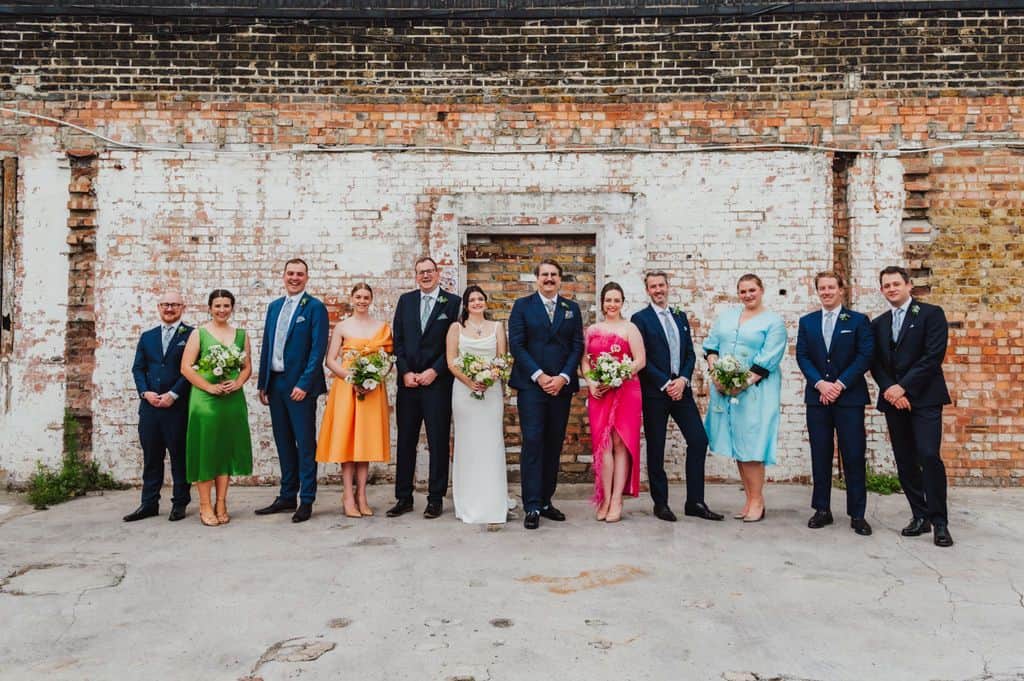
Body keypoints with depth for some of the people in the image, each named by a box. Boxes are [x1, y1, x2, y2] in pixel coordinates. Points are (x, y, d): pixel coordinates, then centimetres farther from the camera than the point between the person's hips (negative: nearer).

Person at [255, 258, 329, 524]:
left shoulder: (315, 307, -6)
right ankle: (287, 497, 23)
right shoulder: (274, 306, 14)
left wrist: (304, 384, -17)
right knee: (283, 442, 13)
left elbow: (318, 349, -12)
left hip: (300, 385, -6)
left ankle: (306, 501, 7)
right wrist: (263, 383, 11)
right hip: (275, 383, 6)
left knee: (305, 443, 0)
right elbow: (266, 346, 15)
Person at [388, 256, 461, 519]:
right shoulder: (405, 300, 11)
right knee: (405, 441, 7)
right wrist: (405, 372, -3)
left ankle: (435, 498, 12)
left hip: (438, 381, -3)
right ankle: (403, 498, 16)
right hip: (408, 380, 3)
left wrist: (434, 372, -10)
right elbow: (398, 340, 8)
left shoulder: (453, 302, 0)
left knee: (438, 442, 3)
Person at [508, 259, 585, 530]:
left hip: (562, 385, 3)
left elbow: (577, 346, 6)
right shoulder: (522, 306, 5)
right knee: (532, 443, -7)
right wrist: (539, 376, -12)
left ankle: (546, 501, 15)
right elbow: (516, 345, -3)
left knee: (554, 445, 6)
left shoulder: (572, 309, 13)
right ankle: (532, 507, -4)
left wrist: (563, 377, -7)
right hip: (530, 385, -3)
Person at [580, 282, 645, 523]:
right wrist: (590, 382, -6)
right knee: (602, 444, -1)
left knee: (620, 443, -3)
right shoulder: (592, 330, 15)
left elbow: (640, 361, -5)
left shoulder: (629, 328, 2)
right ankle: (605, 500, 3)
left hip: (625, 390, -3)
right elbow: (585, 361, 13)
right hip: (598, 393, 3)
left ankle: (616, 501, 0)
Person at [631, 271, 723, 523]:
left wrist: (683, 380, -5)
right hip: (654, 392, -5)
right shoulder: (640, 319, -2)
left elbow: (690, 353, 11)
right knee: (656, 448, 3)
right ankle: (660, 503, 14)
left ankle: (695, 502, 9)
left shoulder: (680, 316, 15)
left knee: (699, 440, 0)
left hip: (681, 388, 5)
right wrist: (666, 384, -12)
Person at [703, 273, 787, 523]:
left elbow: (767, 361, -9)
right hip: (724, 389, 5)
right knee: (737, 446, 7)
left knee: (750, 446, -5)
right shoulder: (726, 317, 14)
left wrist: (743, 384, -16)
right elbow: (711, 345, 10)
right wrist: (715, 373, -6)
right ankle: (750, 499, 15)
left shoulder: (773, 322, -1)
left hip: (754, 390, -5)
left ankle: (757, 500, 6)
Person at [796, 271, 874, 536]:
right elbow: (802, 356, 4)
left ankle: (857, 514, 8)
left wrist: (840, 384, -13)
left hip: (849, 397, -2)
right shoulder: (807, 322, 11)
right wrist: (821, 384, -10)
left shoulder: (858, 321, 4)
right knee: (820, 454, 6)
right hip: (817, 396, 3)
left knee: (853, 455, -1)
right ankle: (822, 510, 14)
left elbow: (864, 356, -5)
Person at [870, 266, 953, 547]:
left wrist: (903, 386, -14)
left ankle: (939, 521, -3)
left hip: (924, 398, -5)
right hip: (893, 399, 5)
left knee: (929, 456, -13)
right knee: (905, 461, 6)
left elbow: (933, 356, -10)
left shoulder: (931, 314, 0)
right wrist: (889, 390, -8)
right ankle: (920, 516, 16)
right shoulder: (878, 323, 15)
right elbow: (875, 363, 9)